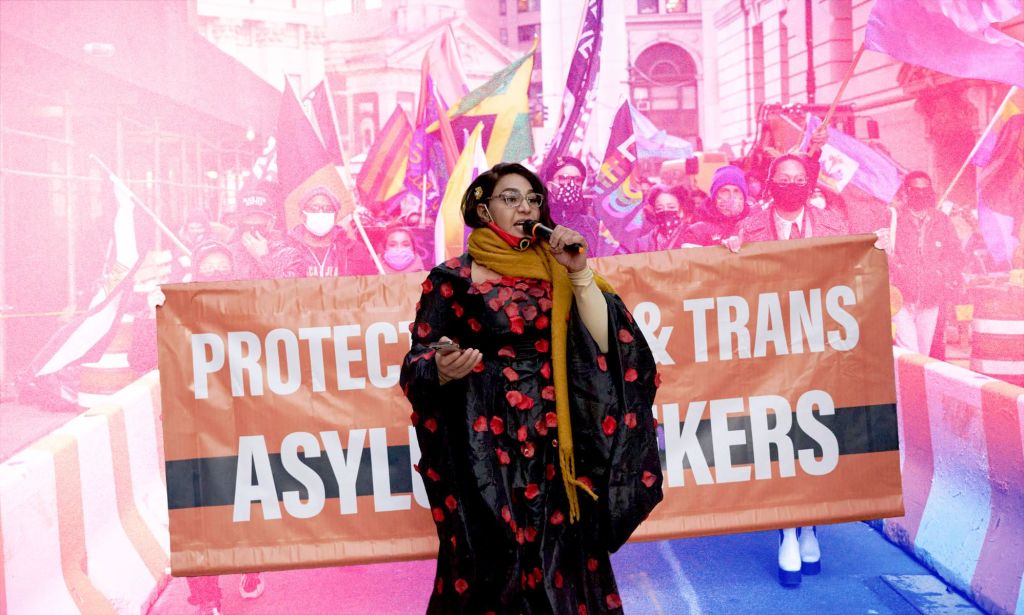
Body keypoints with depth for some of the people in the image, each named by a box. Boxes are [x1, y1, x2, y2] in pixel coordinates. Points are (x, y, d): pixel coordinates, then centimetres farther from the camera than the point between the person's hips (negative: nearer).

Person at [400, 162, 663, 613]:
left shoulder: (554, 269, 8)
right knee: (494, 571, 2)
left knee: (563, 564, 8)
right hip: (489, 449, -3)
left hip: (556, 447, 3)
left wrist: (579, 273, -11)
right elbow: (419, 361, -4)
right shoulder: (454, 278, -1)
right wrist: (444, 369, -25)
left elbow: (604, 344, -3)